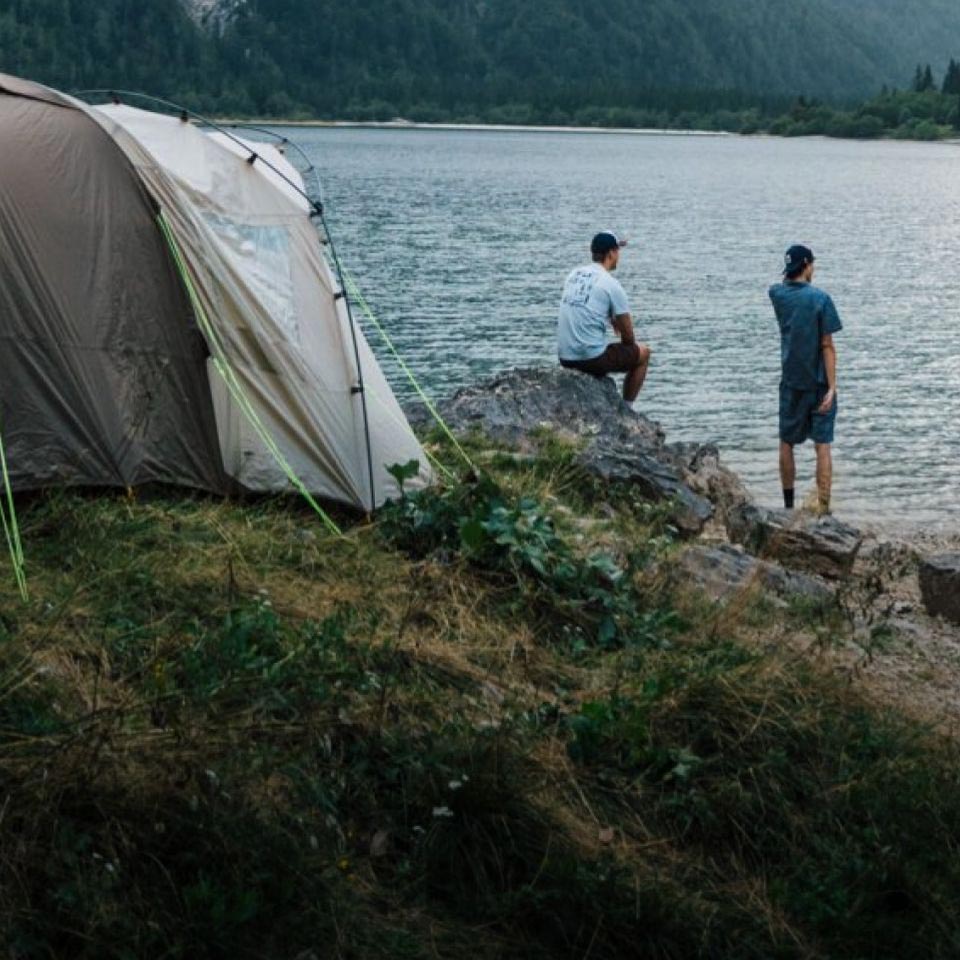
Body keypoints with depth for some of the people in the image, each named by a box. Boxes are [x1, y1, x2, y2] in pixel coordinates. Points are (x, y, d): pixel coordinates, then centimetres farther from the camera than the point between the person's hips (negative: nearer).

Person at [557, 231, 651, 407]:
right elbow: (628, 337, -4)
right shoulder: (611, 284, -10)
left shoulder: (573, 275, 9)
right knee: (643, 352, 16)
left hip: (565, 358, 7)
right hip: (592, 358, -7)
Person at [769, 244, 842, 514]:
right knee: (823, 446, 0)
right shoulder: (820, 298, -13)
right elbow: (827, 347, -14)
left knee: (786, 444, 16)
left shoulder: (777, 295, -2)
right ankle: (823, 509, -3)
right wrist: (832, 387, -13)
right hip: (819, 383, -3)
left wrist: (790, 267, 13)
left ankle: (788, 504, 23)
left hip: (791, 382, 3)